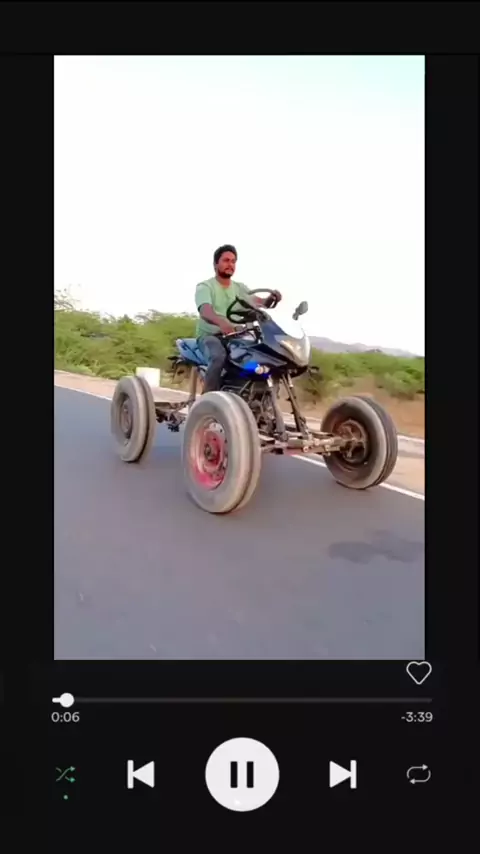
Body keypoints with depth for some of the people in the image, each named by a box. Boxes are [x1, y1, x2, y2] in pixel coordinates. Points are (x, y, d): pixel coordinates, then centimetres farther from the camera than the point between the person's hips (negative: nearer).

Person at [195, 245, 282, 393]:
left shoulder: (239, 288, 17)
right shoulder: (204, 286, -1)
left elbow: (259, 302, -1)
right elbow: (205, 311, -22)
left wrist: (271, 299, -26)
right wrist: (221, 322, -46)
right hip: (209, 335, -5)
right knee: (219, 357, -38)